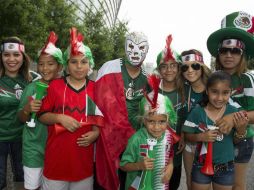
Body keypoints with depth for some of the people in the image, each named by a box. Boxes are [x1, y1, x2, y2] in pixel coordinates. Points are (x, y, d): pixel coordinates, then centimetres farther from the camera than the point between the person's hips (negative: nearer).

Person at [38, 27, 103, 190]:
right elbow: (42, 115, 1)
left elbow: (100, 117, 10)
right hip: (57, 155, -1)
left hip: (84, 157, 2)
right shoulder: (55, 85, -3)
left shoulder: (95, 88, 2)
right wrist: (59, 118, -17)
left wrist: (96, 132, -9)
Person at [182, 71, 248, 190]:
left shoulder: (234, 113, -11)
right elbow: (187, 135, -5)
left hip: (226, 167, 1)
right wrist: (201, 137, -23)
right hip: (202, 165, -1)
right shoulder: (197, 112, -13)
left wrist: (241, 128, -23)